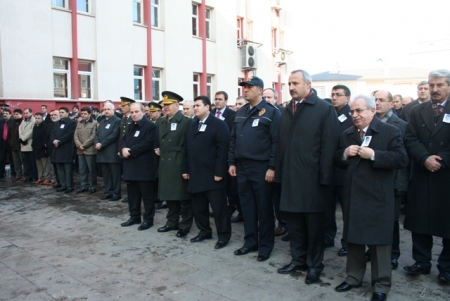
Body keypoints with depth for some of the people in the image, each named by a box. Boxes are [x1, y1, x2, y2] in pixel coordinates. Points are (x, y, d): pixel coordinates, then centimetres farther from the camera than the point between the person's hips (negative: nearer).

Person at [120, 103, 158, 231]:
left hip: (144, 165, -8)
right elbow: (123, 140, 13)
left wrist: (130, 151, -18)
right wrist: (123, 149, -10)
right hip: (131, 165, 8)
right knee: (132, 193, 15)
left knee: (147, 194, 1)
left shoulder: (150, 126, -9)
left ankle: (148, 219, 11)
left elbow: (147, 143, -19)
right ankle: (134, 216, 27)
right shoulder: (130, 126, 18)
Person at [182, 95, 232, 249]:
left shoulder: (219, 125, -6)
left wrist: (219, 172, -19)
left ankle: (223, 235, 13)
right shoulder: (192, 126, 17)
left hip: (212, 175, -7)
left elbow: (223, 150, -14)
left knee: (218, 207, 1)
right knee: (198, 206, 14)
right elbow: (187, 149, 15)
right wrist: (186, 169, 10)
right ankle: (204, 231, 28)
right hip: (196, 174, 7)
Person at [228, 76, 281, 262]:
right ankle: (250, 242, 26)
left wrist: (272, 167, -17)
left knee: (264, 207, 4)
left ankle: (265, 245, 18)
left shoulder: (271, 112, -7)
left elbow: (276, 141, -12)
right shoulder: (240, 113, 13)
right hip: (242, 167, 6)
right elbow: (233, 139, 15)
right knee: (247, 206, 12)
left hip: (261, 168, -6)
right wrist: (231, 162, 9)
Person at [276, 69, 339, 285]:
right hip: (290, 177, 6)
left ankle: (314, 265, 24)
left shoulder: (324, 109, -7)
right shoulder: (287, 110, 12)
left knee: (314, 223, 8)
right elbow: (282, 143, 10)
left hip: (312, 178, -5)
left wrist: (325, 178, -15)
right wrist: (280, 171, 5)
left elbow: (329, 145, -11)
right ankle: (298, 259, 31)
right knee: (294, 220, 14)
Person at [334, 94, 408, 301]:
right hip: (352, 195, 5)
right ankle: (354, 277, 29)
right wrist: (344, 154, -8)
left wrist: (373, 155, -21)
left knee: (379, 240, 3)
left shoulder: (390, 132, -5)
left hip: (378, 196, -5)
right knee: (353, 237, 14)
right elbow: (338, 162, 13)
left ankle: (381, 284, 18)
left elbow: (402, 160, -13)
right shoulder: (346, 135, 12)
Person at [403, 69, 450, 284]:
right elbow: (410, 139, -1)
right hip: (422, 175, 3)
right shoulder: (417, 111, 9)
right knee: (419, 221, 9)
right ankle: (422, 262, 22)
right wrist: (425, 158, -15)